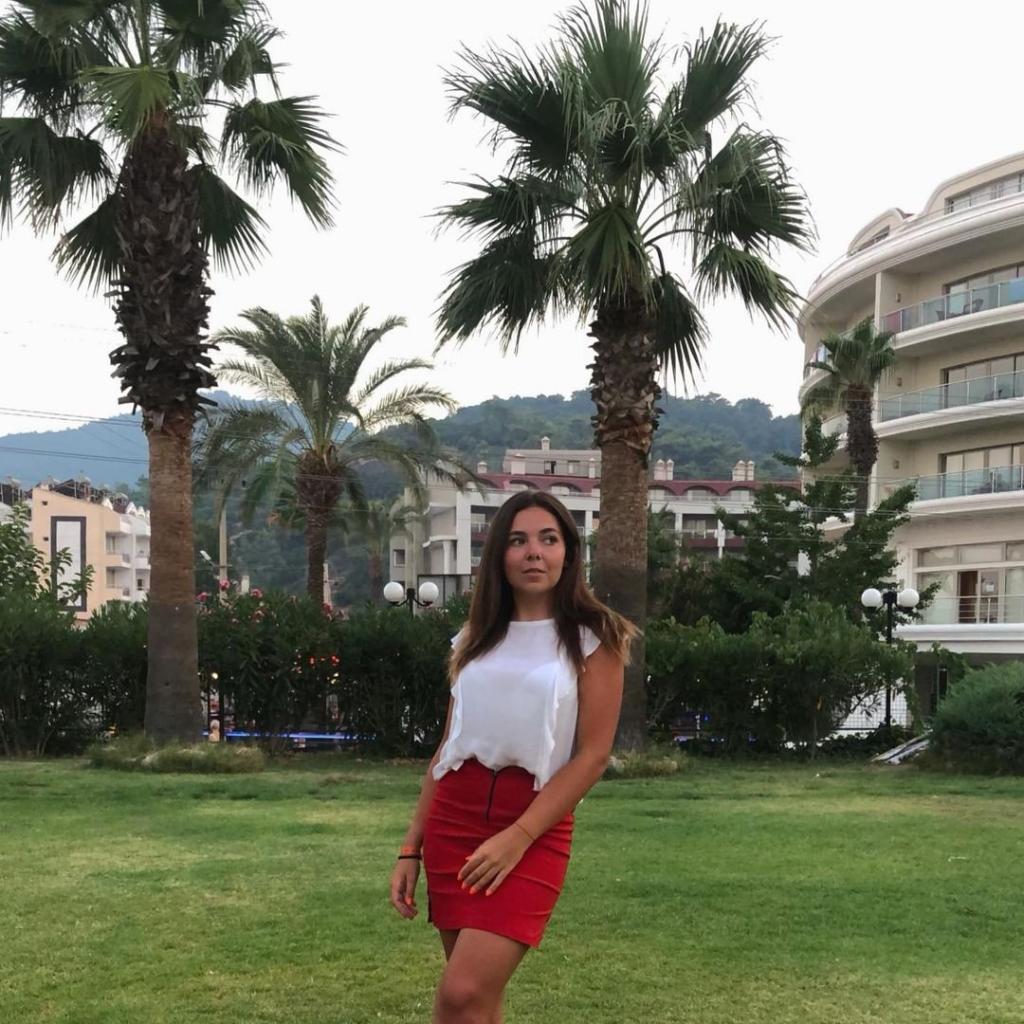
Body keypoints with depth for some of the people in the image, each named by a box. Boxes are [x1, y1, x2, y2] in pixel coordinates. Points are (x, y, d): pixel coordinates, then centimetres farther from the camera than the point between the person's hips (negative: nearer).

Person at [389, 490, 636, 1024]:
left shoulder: (593, 637, -1)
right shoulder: (475, 639, 13)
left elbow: (593, 754, -8)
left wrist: (517, 837, -16)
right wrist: (411, 848, 11)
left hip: (535, 826, -4)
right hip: (453, 818, 4)